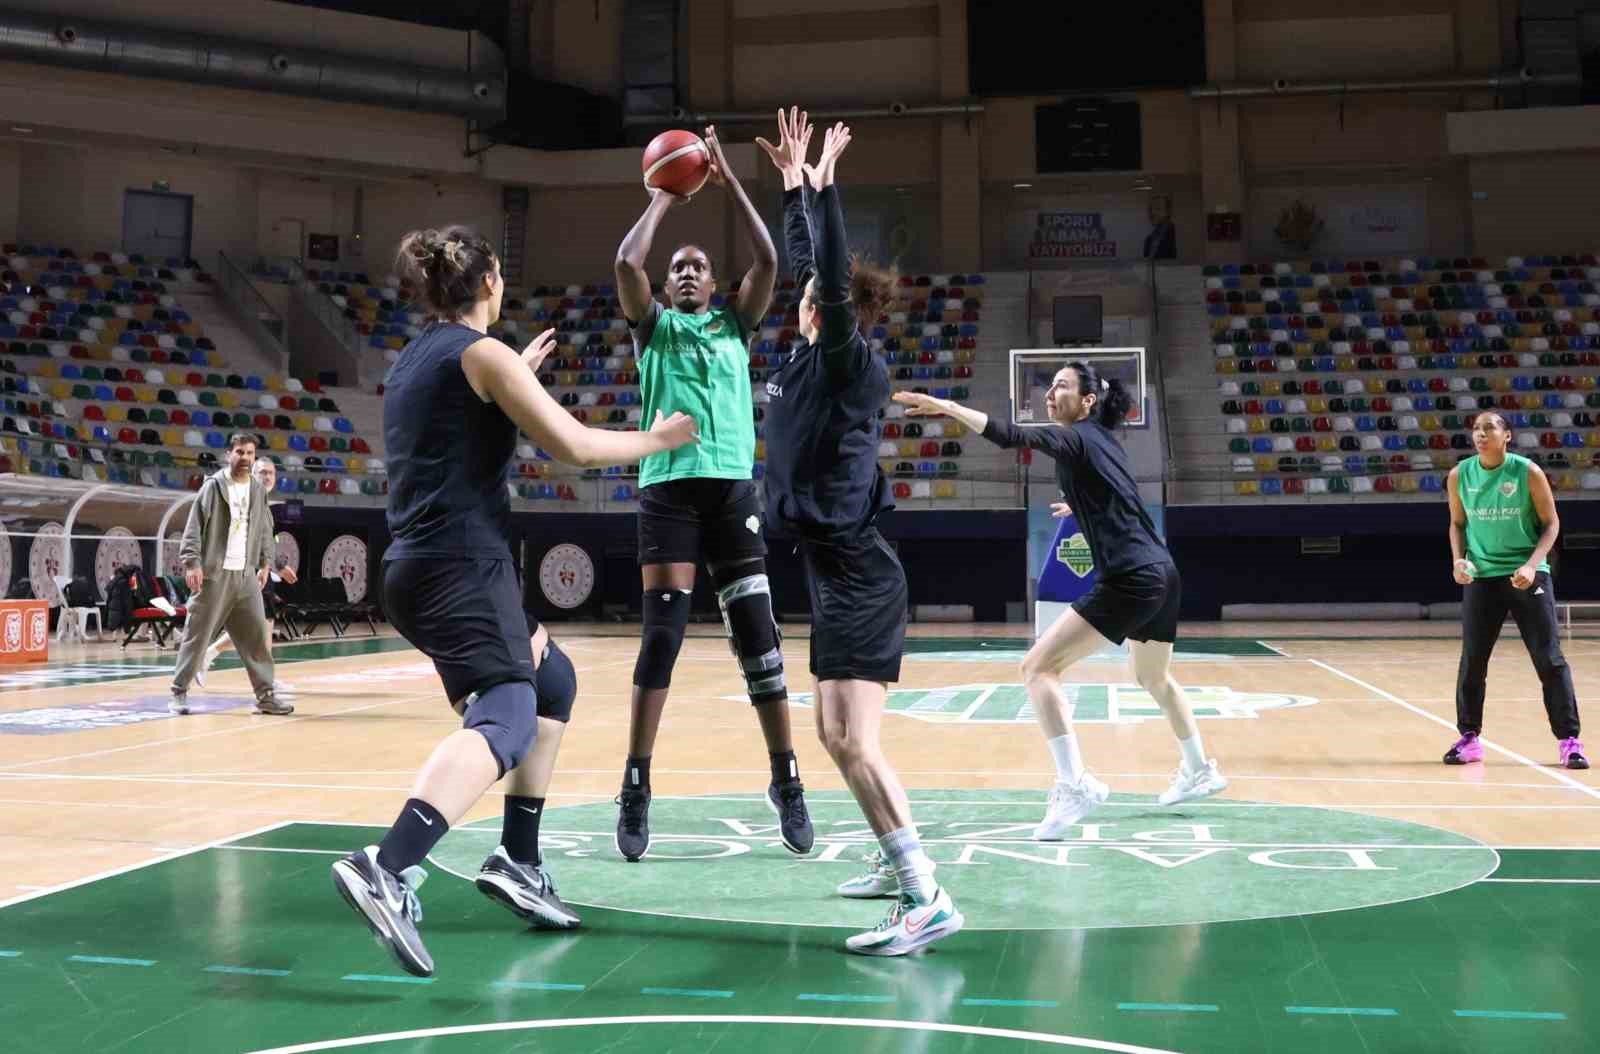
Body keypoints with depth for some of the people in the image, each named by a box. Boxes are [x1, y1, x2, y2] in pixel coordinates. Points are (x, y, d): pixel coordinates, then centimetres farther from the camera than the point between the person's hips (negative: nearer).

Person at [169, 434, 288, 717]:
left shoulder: (258, 491, 11)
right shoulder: (213, 485, -4)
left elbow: (265, 531, 20)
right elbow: (194, 527, -6)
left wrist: (264, 564, 14)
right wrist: (192, 563, -14)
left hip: (246, 575, 5)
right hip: (214, 574, -5)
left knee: (257, 635, 3)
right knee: (197, 635, 0)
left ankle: (265, 695, 9)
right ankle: (179, 692, 11)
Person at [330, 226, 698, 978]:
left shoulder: (413, 360, 19)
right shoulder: (481, 351, -6)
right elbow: (574, 446, -11)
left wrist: (515, 375, 40)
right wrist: (656, 439, 4)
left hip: (419, 569, 9)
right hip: (463, 567, -9)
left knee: (550, 679, 22)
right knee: (505, 717, -21)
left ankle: (517, 861, 18)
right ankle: (386, 869, -41)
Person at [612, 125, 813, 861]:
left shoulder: (736, 323, 19)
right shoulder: (653, 325, 15)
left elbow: (768, 261, 4)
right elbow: (626, 263, -3)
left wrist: (729, 182, 7)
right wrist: (663, 197, 9)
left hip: (733, 486, 2)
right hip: (668, 485, -1)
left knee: (756, 632, -1)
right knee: (662, 632, -8)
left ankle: (786, 780, 7)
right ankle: (636, 789, -1)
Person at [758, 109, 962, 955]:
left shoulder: (849, 364, -10)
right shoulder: (817, 359, 11)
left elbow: (832, 279, -24)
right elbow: (807, 262, 22)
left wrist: (824, 186, -19)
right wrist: (793, 184, 23)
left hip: (856, 575, -10)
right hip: (837, 570, 10)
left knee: (854, 743, -14)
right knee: (836, 735, 17)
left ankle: (927, 900, -13)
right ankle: (899, 860, 29)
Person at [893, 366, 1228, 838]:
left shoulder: (1076, 438, -8)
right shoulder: (1102, 440, 17)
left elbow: (1010, 436, -26)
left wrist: (948, 406, -31)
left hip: (1131, 580, -10)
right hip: (1161, 573, 10)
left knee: (1038, 667, -11)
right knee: (1154, 678, 31)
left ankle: (1074, 785, -15)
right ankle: (1200, 771, 47)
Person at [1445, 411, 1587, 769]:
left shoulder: (1528, 472, -8)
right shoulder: (1460, 475, 0)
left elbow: (1551, 524, -2)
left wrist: (1531, 565, -16)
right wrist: (1458, 559, -4)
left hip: (1527, 575, -2)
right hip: (1481, 576, 2)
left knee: (1549, 659, -3)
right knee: (1472, 661, 2)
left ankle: (1568, 740, 6)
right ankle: (1469, 738, 13)